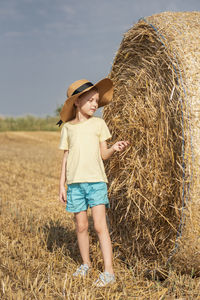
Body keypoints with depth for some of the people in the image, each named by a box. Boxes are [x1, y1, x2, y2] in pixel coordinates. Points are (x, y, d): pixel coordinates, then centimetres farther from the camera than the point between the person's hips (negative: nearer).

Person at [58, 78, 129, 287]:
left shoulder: (98, 123, 5)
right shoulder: (68, 127, 8)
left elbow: (103, 154, 6)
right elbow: (65, 157, 11)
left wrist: (114, 148, -15)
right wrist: (62, 185, 8)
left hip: (96, 180, -2)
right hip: (75, 182, 2)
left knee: (100, 225, -9)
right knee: (81, 226, 7)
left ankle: (108, 272, -6)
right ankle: (86, 264, 27)